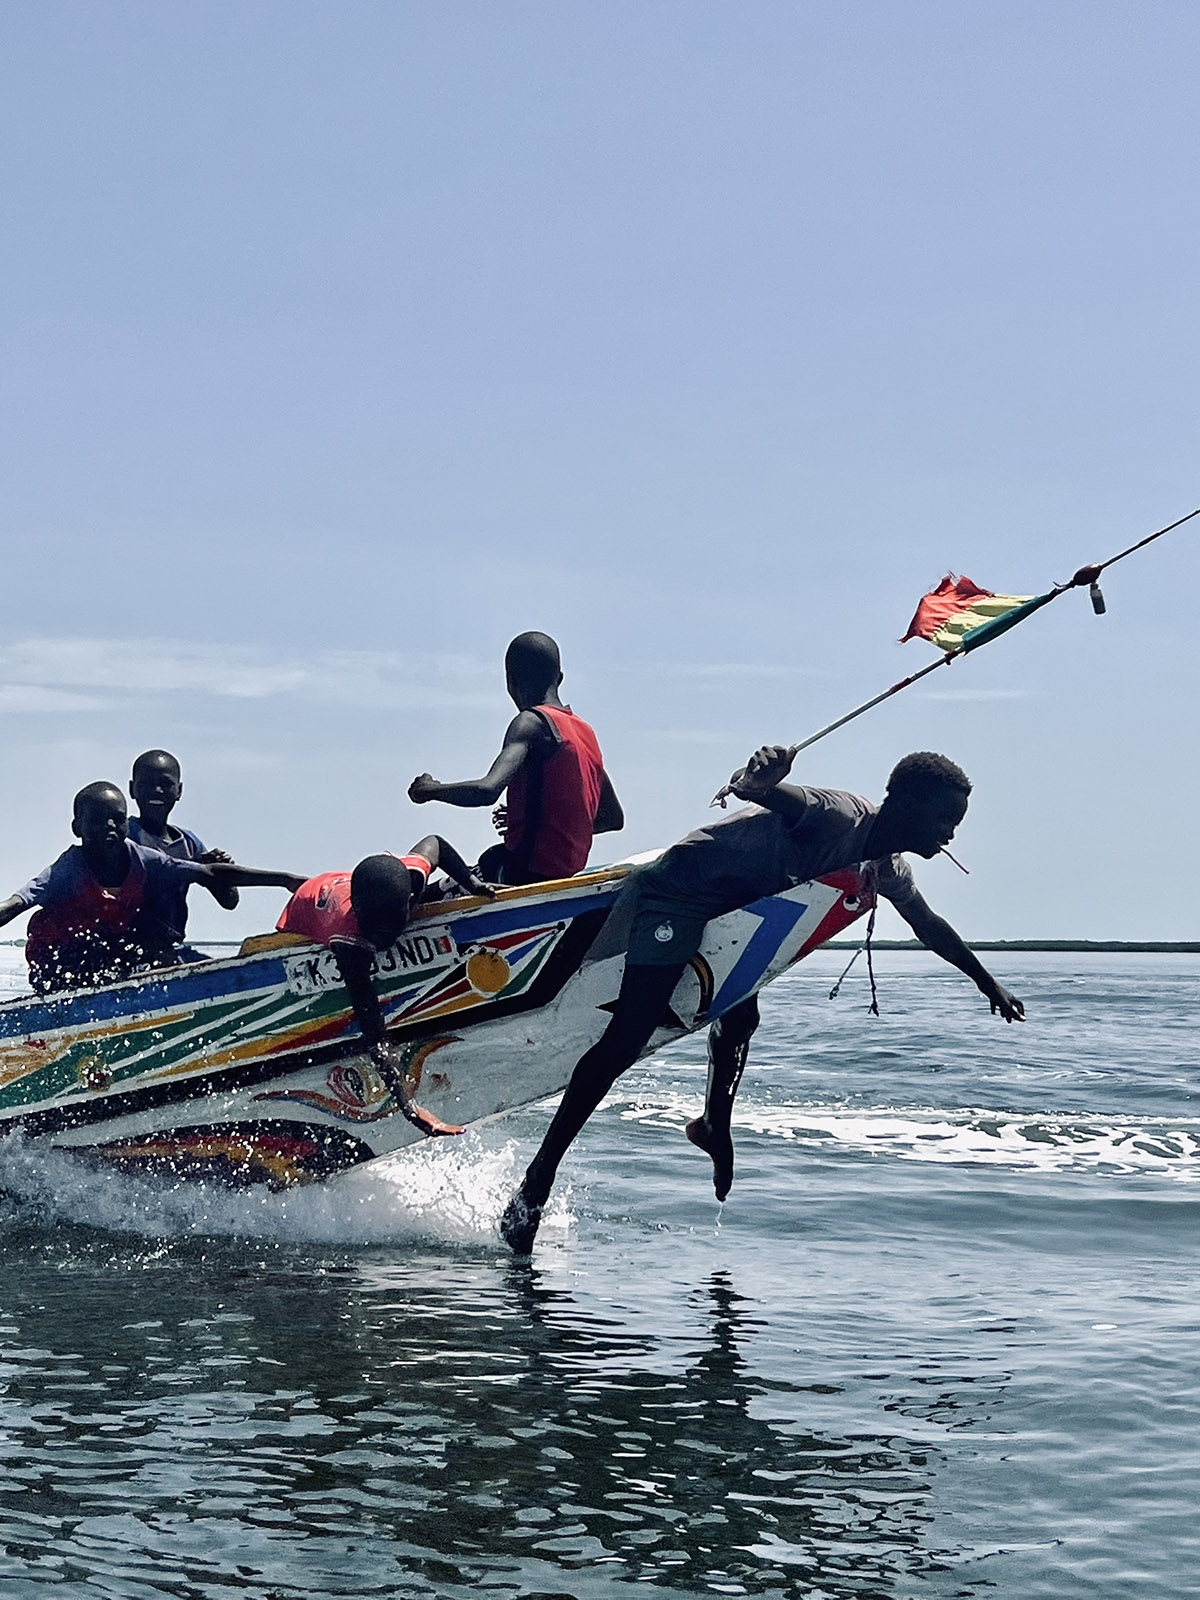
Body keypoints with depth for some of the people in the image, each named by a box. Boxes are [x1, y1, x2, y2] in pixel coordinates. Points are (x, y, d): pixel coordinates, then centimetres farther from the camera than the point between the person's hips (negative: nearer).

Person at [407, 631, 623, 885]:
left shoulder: (531, 723, -11)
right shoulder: (585, 731, 13)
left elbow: (488, 790, -27)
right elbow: (614, 818, 22)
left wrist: (432, 789, -8)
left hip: (528, 872, -8)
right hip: (568, 870, 8)